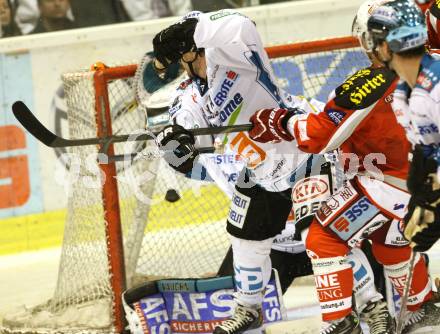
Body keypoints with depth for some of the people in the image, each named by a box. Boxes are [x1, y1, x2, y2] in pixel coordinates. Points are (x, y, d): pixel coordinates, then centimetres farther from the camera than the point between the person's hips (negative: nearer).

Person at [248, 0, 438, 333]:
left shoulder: (370, 86, -23)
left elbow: (319, 136, -20)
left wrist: (279, 123, -5)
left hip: (388, 183, -7)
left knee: (325, 238, 3)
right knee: (389, 239, 31)